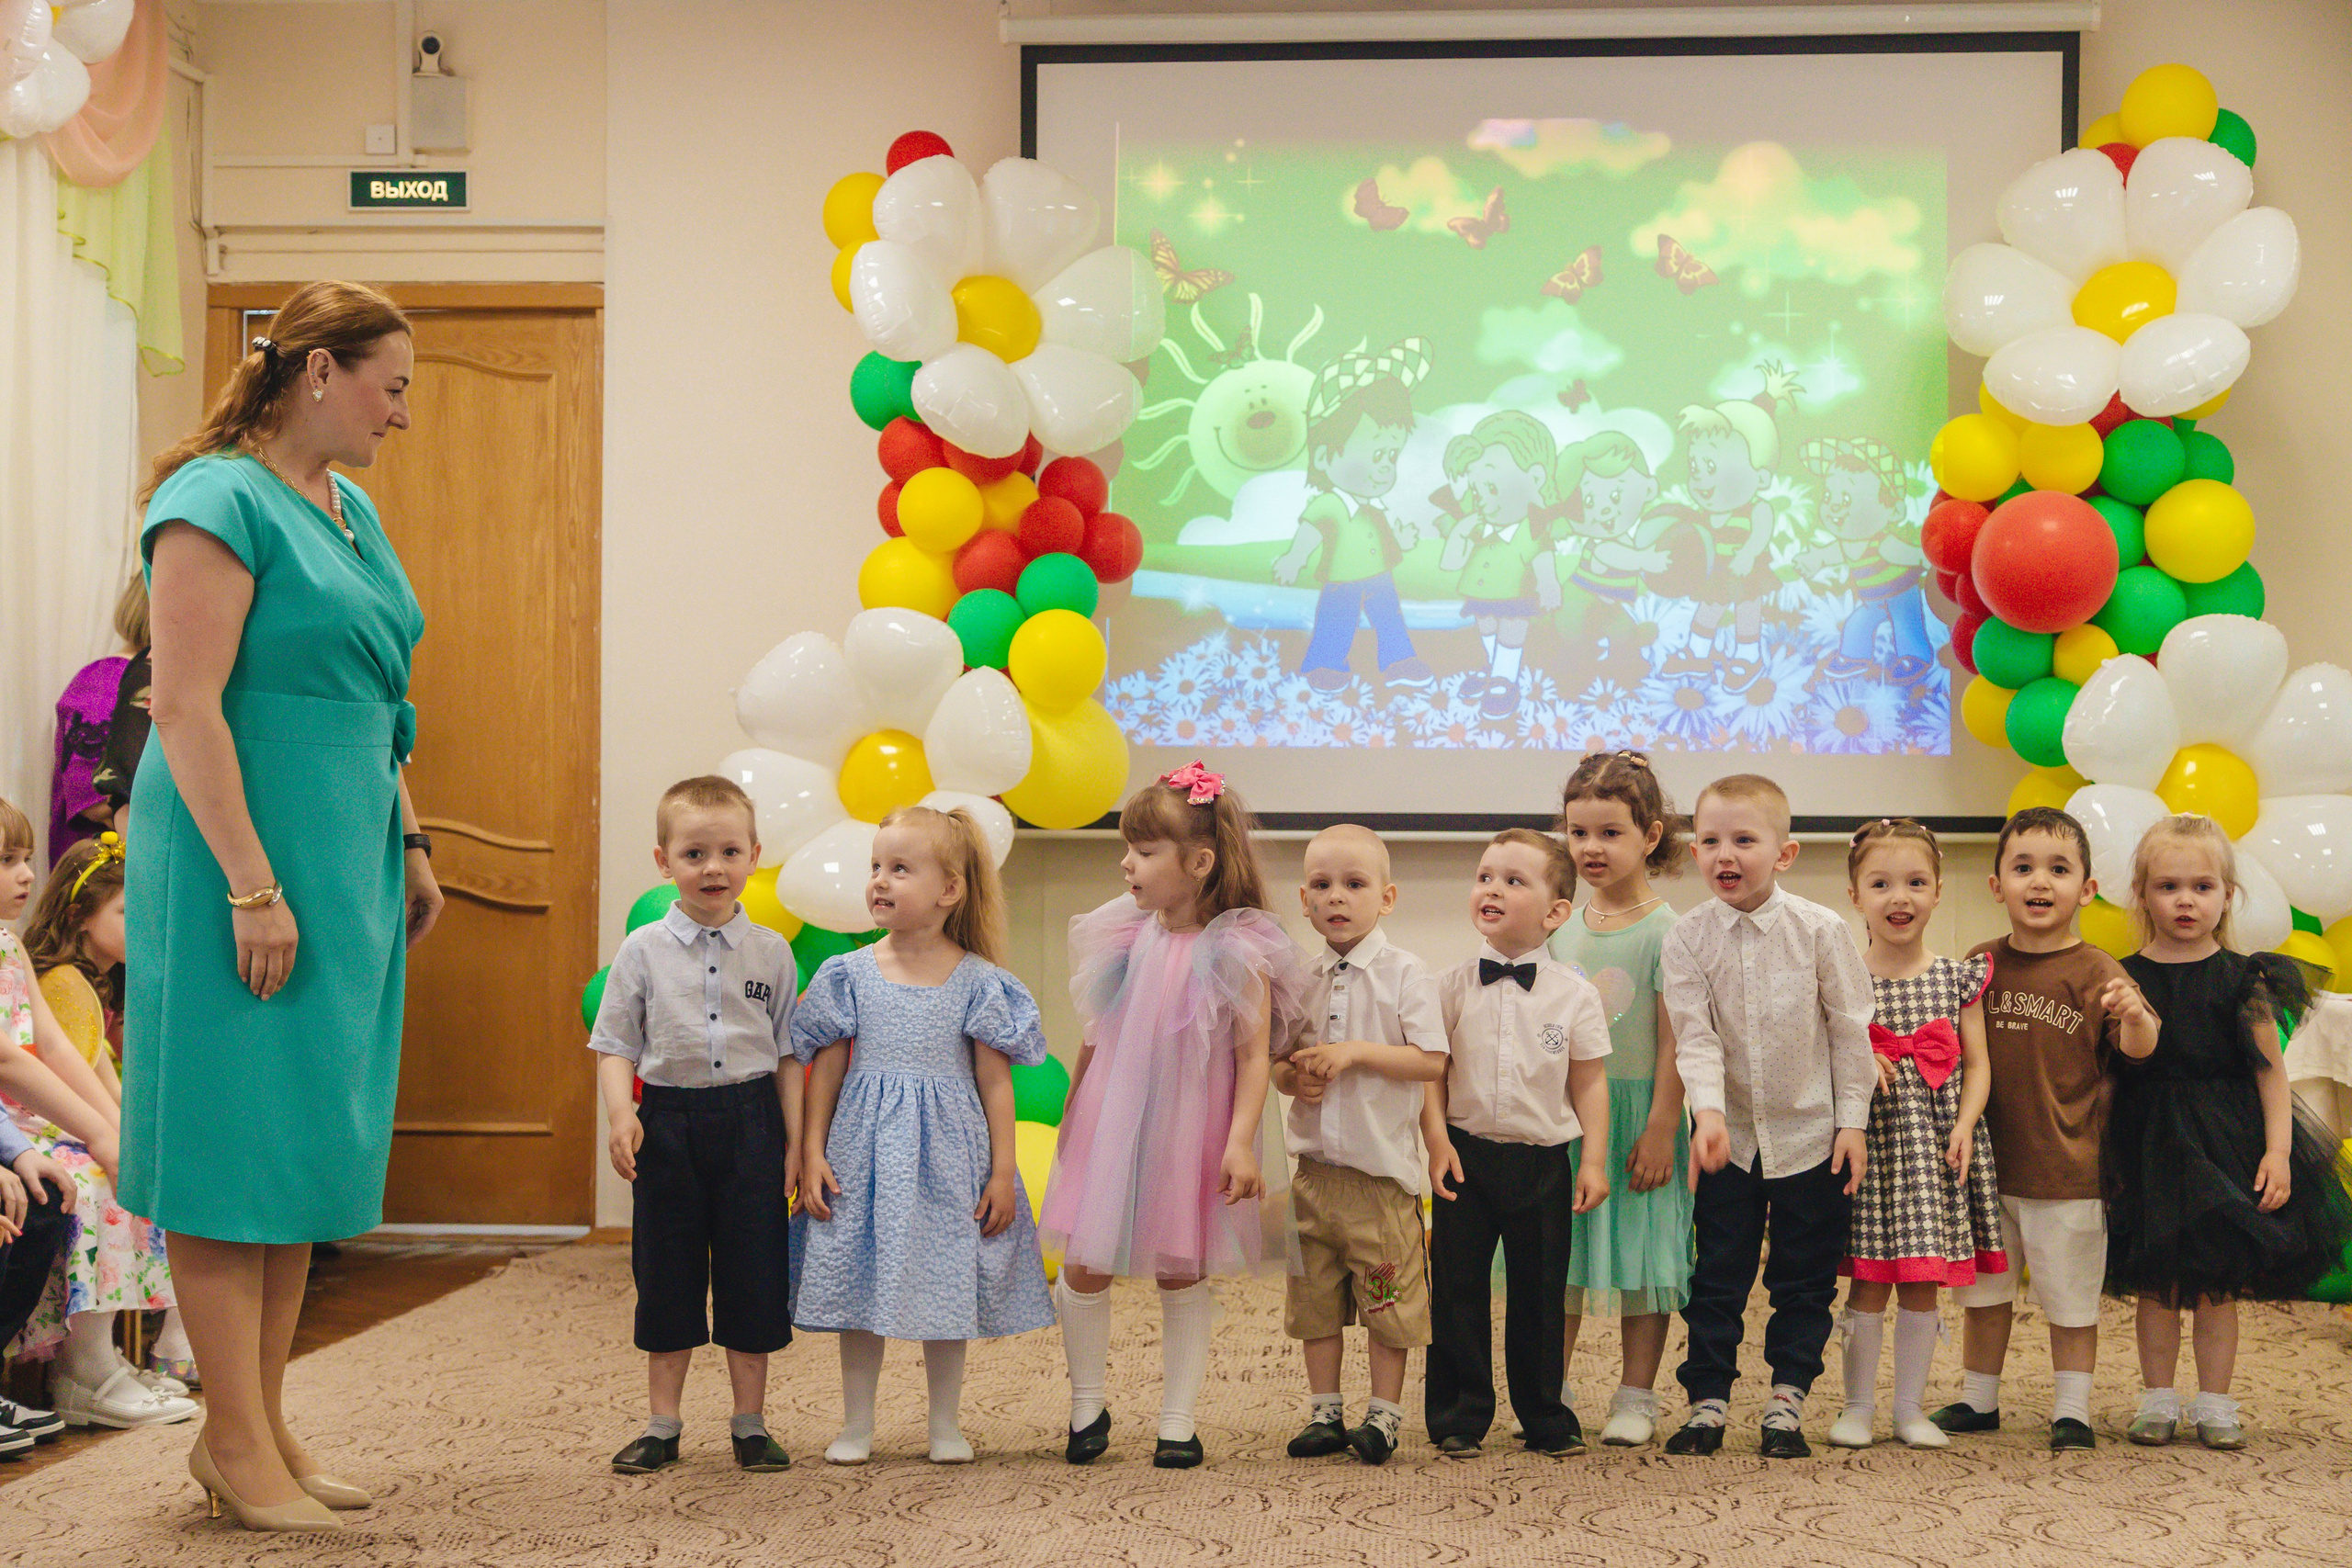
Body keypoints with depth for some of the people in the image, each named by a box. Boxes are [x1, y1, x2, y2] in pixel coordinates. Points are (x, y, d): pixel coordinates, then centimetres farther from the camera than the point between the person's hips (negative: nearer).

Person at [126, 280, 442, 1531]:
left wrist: (409, 846, 18)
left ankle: (260, 1422, 19)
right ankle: (237, 1441, 4)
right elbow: (186, 707, -18)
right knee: (240, 1135, -3)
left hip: (346, 863, 9)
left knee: (312, 1134, 11)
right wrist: (251, 887, -21)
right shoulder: (218, 500, -12)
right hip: (248, 858, -9)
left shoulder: (351, 511, 15)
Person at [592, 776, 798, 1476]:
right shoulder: (642, 950, 0)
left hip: (750, 1117, 0)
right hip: (669, 1120, 0)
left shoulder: (771, 951, 3)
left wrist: (797, 1139, 2)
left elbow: (788, 1052, 6)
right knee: (667, 1273, 8)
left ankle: (750, 1422, 17)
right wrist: (620, 1111, -15)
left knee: (754, 1273, 4)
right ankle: (662, 1425, 19)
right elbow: (616, 1045, 2)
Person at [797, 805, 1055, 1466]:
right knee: (860, 1285, 5)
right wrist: (811, 1154, -1)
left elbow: (995, 1082, 0)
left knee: (946, 1284, 6)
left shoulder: (978, 982, -3)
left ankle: (946, 1424, 21)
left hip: (947, 1153, -1)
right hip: (865, 1151, 1)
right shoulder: (850, 975, 0)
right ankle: (857, 1424, 19)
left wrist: (1003, 1172, -2)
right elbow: (826, 1071, 5)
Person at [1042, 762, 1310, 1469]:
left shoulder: (1237, 953, -12)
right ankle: (1086, 1407, 22)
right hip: (1108, 1125, 3)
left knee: (1182, 1275, 7)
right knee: (1083, 1266, 3)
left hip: (1187, 1133, -3)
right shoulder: (1122, 938, 0)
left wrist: (1240, 1141, -19)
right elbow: (1095, 1038, 10)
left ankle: (1177, 1422, 19)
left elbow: (1253, 1054, -12)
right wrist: (1071, 1116, 15)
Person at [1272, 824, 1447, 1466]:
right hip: (1314, 1164, 4)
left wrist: (1356, 1052, -19)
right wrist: (1294, 1075, -8)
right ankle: (1325, 1412, 22)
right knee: (1315, 1294, 10)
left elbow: (1431, 1061, -12)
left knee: (1387, 1295, 2)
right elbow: (1275, 1065, 14)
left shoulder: (1405, 973, -7)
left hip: (1382, 1165, -4)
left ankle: (1385, 1413, 16)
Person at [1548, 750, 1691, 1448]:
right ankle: (1554, 1392, 18)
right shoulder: (1562, 927, 7)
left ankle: (1635, 1398, 12)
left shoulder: (1664, 931, -8)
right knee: (1557, 1256, 7)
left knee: (1642, 1254, 3)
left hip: (1636, 1109, -4)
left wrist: (1661, 1127, -13)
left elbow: (1673, 1039, -10)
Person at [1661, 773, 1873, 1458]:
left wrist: (1852, 1120, -4)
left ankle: (1786, 1401, 17)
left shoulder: (1820, 930, -10)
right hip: (1728, 1138, 1)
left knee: (1804, 1278, 7)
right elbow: (1695, 1036, -12)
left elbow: (1852, 1029, -3)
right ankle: (1708, 1400, 15)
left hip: (1810, 1134, -1)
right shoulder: (1687, 940, -7)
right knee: (1717, 1276, 6)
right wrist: (1709, 1110, -27)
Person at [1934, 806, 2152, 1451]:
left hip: (2066, 1169, -3)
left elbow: (2138, 1047, -16)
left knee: (2071, 1296, 6)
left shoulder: (2093, 971, -7)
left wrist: (2135, 1015, -37)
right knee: (1984, 1291, 15)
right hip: (1987, 1162, 4)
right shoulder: (1982, 964, 3)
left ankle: (2071, 1411, 18)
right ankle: (1978, 1400, 29)